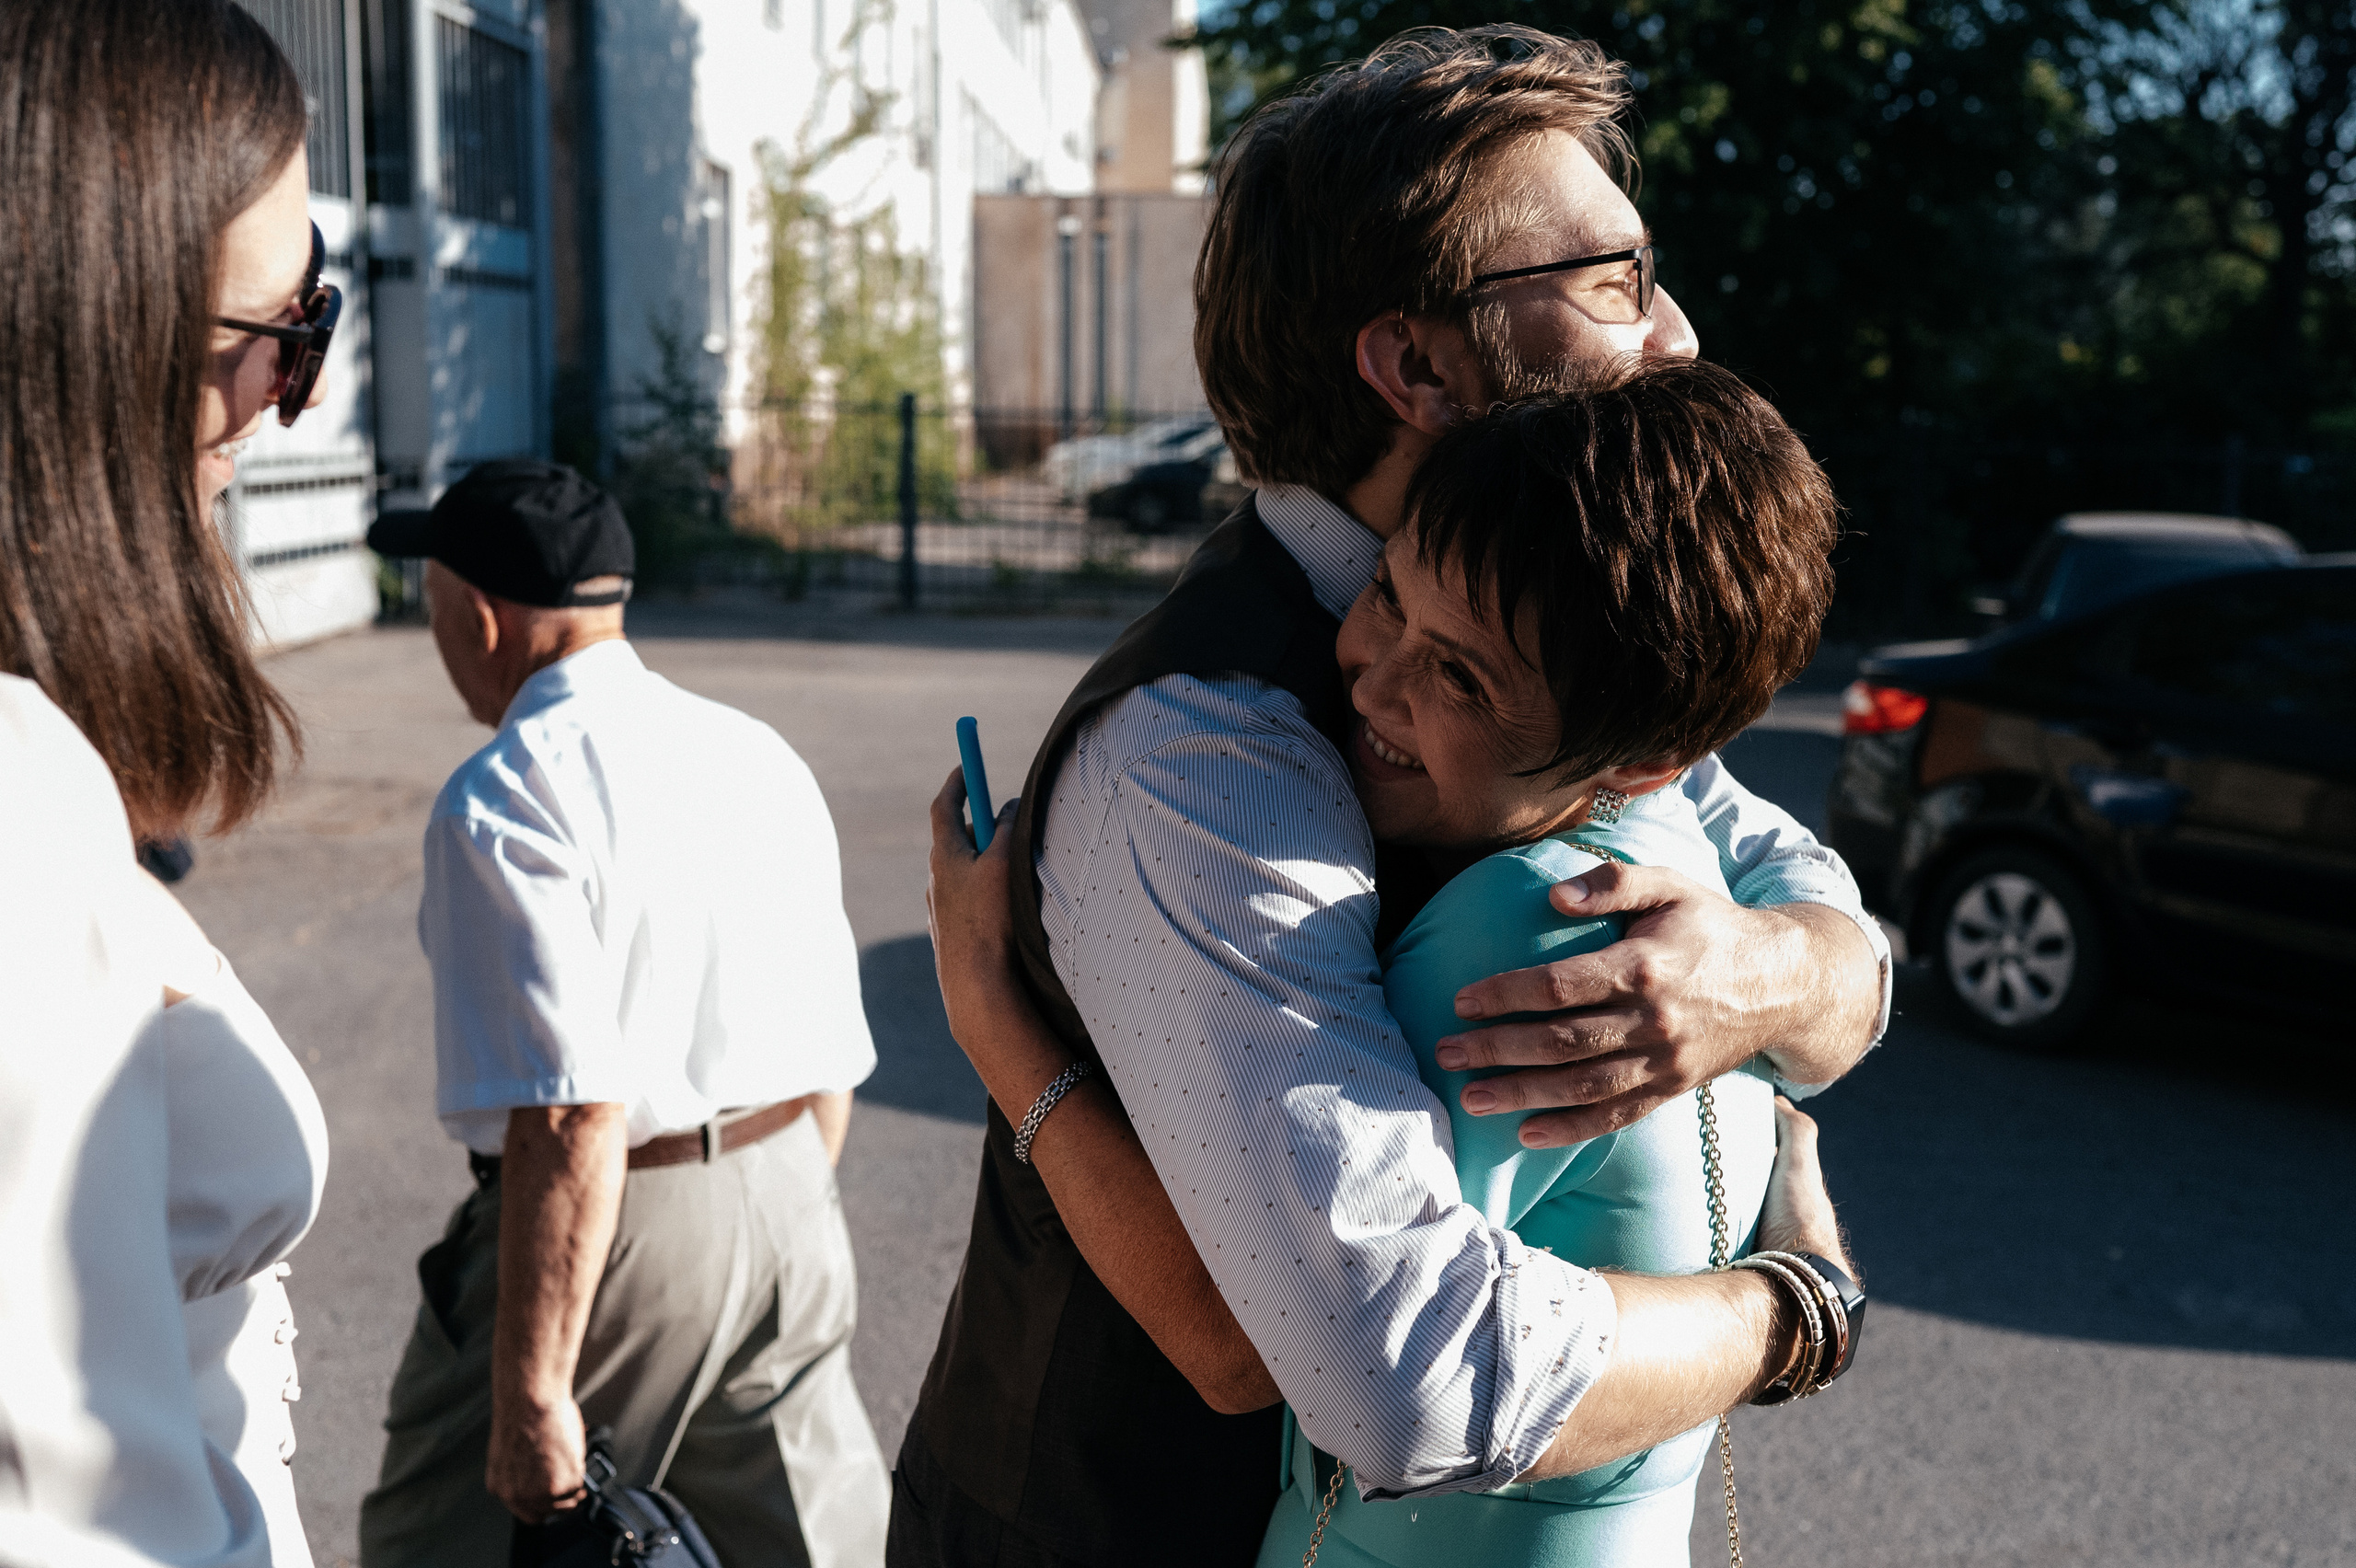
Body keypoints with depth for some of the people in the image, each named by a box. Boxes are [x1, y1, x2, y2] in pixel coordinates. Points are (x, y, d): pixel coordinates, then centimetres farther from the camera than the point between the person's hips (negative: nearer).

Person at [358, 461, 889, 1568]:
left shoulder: (504, 798, -16)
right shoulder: (761, 755, 7)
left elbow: (568, 1116, -24)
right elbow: (833, 1064, 11)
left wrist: (534, 1392, -21)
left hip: (598, 1232, -7)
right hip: (788, 1204, 7)